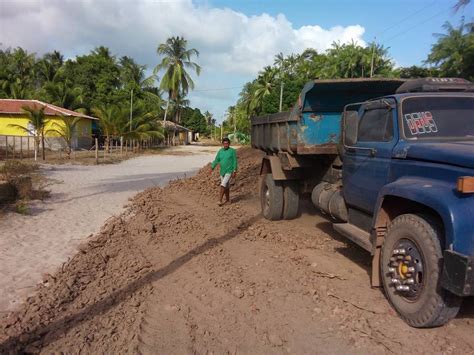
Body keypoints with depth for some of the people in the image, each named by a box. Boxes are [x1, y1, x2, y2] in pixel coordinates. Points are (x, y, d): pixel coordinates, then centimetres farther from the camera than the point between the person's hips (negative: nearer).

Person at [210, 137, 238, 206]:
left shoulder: (232, 151, -7)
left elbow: (235, 162, -8)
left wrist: (234, 172, -12)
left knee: (223, 185, -17)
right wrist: (212, 168, -4)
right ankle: (228, 200, 25)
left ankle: (220, 200, -15)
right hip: (222, 172, 5)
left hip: (229, 172, -5)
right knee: (226, 186, 13)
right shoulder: (220, 151, 6)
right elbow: (216, 160, 7)